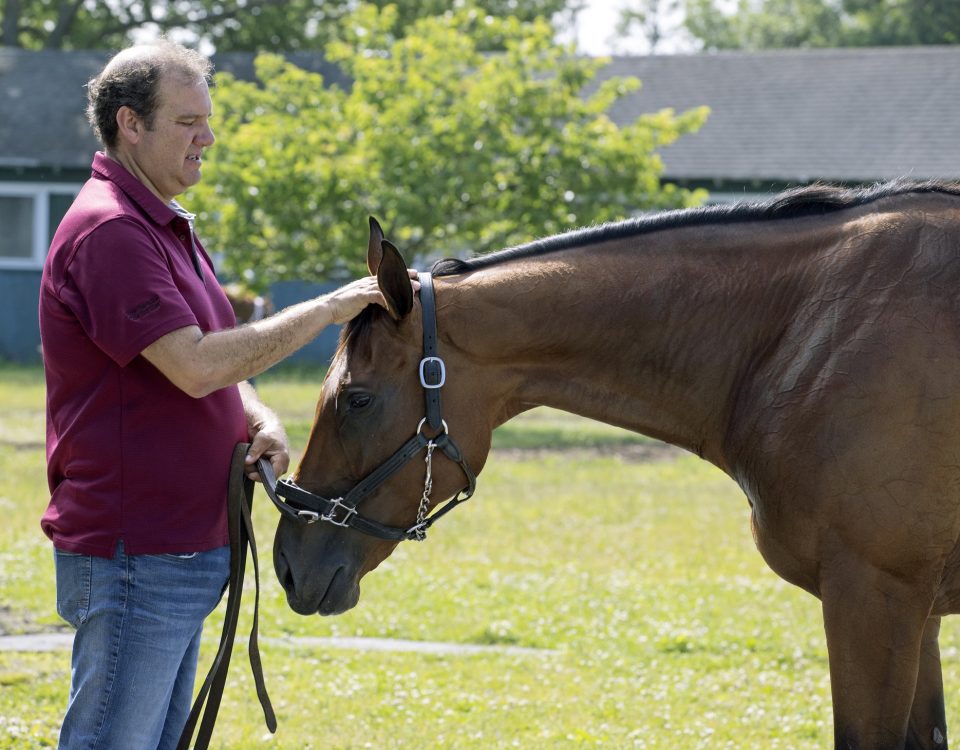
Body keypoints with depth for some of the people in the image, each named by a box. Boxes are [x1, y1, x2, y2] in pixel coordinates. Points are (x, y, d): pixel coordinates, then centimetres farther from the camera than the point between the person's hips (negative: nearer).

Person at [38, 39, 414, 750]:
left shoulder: (167, 229, 18)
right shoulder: (109, 231, -17)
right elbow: (195, 366, -24)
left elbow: (219, 362, 20)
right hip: (131, 556, -10)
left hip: (182, 550, 10)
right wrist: (328, 309, -19)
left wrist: (262, 422, -2)